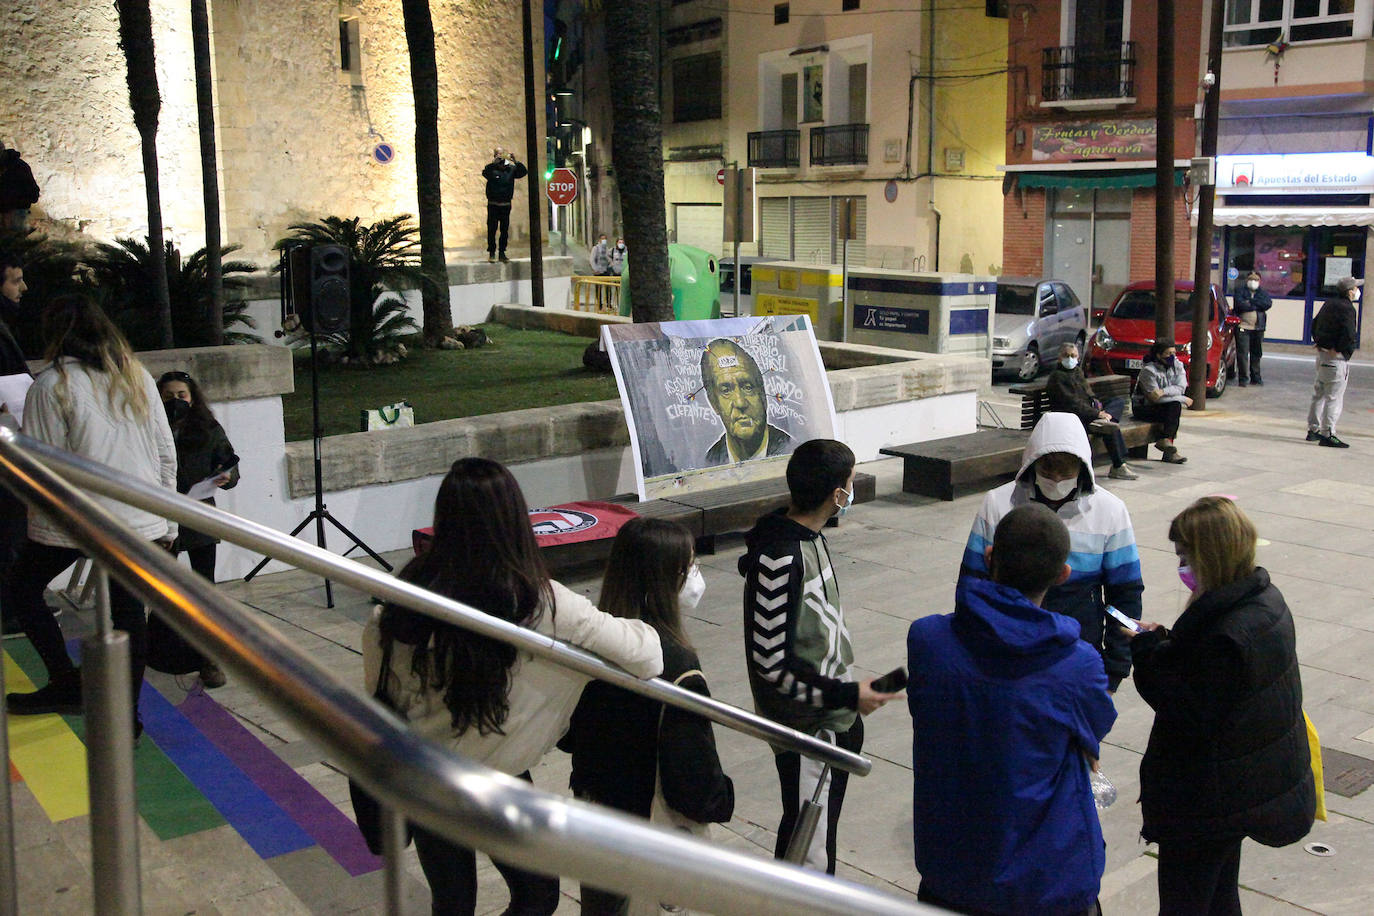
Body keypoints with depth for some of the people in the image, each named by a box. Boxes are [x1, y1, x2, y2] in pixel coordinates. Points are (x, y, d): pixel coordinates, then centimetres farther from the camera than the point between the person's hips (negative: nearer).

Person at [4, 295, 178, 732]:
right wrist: (167, 522, 15)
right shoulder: (137, 376, 7)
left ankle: (66, 682, 13)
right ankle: (127, 715, 14)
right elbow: (167, 453, 9)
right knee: (128, 608, 9)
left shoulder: (52, 385, -9)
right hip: (138, 519, 5)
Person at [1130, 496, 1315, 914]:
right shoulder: (1267, 599, -1)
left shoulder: (1225, 636, -32)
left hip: (1206, 806, -10)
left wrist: (1150, 651, -19)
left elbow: (1193, 716, -26)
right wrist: (1166, 642, -4)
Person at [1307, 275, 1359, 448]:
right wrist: (1347, 351, -11)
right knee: (1334, 397, -6)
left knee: (1319, 394, 17)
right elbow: (1350, 336, -26)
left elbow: (1315, 324, 23)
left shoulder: (1329, 303, 11)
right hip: (1337, 357, -9)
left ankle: (1313, 429, 25)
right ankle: (1327, 434, -6)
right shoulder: (1346, 308, -16)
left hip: (1322, 353, 9)